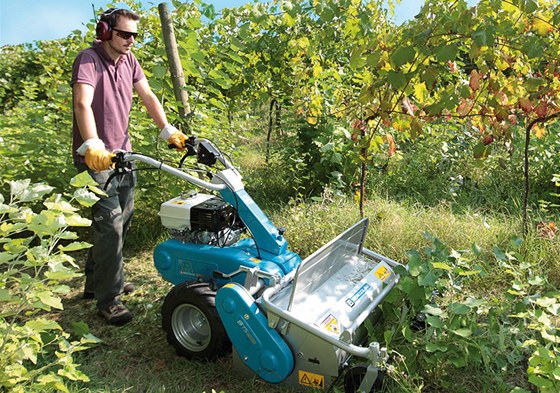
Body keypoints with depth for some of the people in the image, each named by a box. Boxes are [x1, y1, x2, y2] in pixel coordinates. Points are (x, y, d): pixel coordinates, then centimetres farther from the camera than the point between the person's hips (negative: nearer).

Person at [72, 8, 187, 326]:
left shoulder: (128, 59, 9)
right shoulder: (89, 60, -15)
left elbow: (148, 96, 9)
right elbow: (83, 104, -30)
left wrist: (169, 130, 0)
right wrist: (92, 146, -43)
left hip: (122, 153, 9)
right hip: (95, 157, -8)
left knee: (123, 219, 15)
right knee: (110, 223, -11)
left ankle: (96, 281, 33)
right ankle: (108, 299, 2)